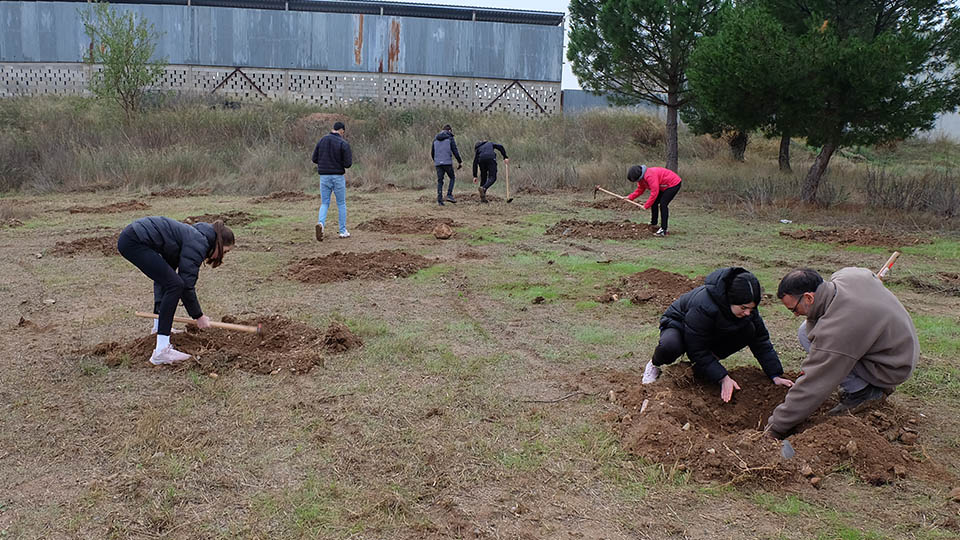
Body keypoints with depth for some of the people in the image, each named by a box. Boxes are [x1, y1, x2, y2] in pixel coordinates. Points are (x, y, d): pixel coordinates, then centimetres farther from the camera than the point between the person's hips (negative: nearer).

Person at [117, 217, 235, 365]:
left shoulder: (195, 236, 17)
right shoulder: (198, 244, -11)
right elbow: (187, 285, -12)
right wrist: (199, 316, -2)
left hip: (132, 235, 11)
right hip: (134, 242, -11)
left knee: (165, 278, 28)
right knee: (175, 285, -13)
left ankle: (159, 327, 44)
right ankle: (161, 351, -16)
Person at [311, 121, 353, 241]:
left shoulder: (322, 140, 4)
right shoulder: (343, 143, -9)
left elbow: (315, 159, 6)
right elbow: (348, 164, -13)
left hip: (324, 176, 3)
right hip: (338, 177, -3)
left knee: (324, 203, 10)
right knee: (341, 203, 11)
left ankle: (320, 223, -18)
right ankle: (343, 231, 15)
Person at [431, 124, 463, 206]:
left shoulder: (435, 139, 15)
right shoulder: (450, 138, 1)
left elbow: (432, 152, 18)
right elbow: (455, 151, -5)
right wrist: (460, 162, 3)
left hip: (438, 163, 4)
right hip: (447, 162, -4)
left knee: (440, 181, 7)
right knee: (452, 178, 13)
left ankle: (439, 200, 0)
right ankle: (449, 195, -3)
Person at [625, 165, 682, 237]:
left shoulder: (650, 176, -32)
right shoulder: (641, 178, 0)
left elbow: (654, 192, -32)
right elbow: (640, 190, 13)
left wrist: (646, 205, -23)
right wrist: (630, 197, -2)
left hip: (674, 184, -10)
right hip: (664, 186, 10)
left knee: (663, 204, -18)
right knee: (654, 203, 9)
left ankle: (663, 230, -17)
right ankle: (653, 224, 24)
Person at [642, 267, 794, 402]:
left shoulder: (747, 306, -20)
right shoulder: (703, 306, -40)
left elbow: (761, 340, -9)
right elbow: (697, 350, -32)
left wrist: (776, 375, -15)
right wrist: (723, 378, -34)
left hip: (712, 334, 6)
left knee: (749, 330, -21)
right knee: (669, 347, -43)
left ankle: (701, 366, -4)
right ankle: (655, 364, -4)